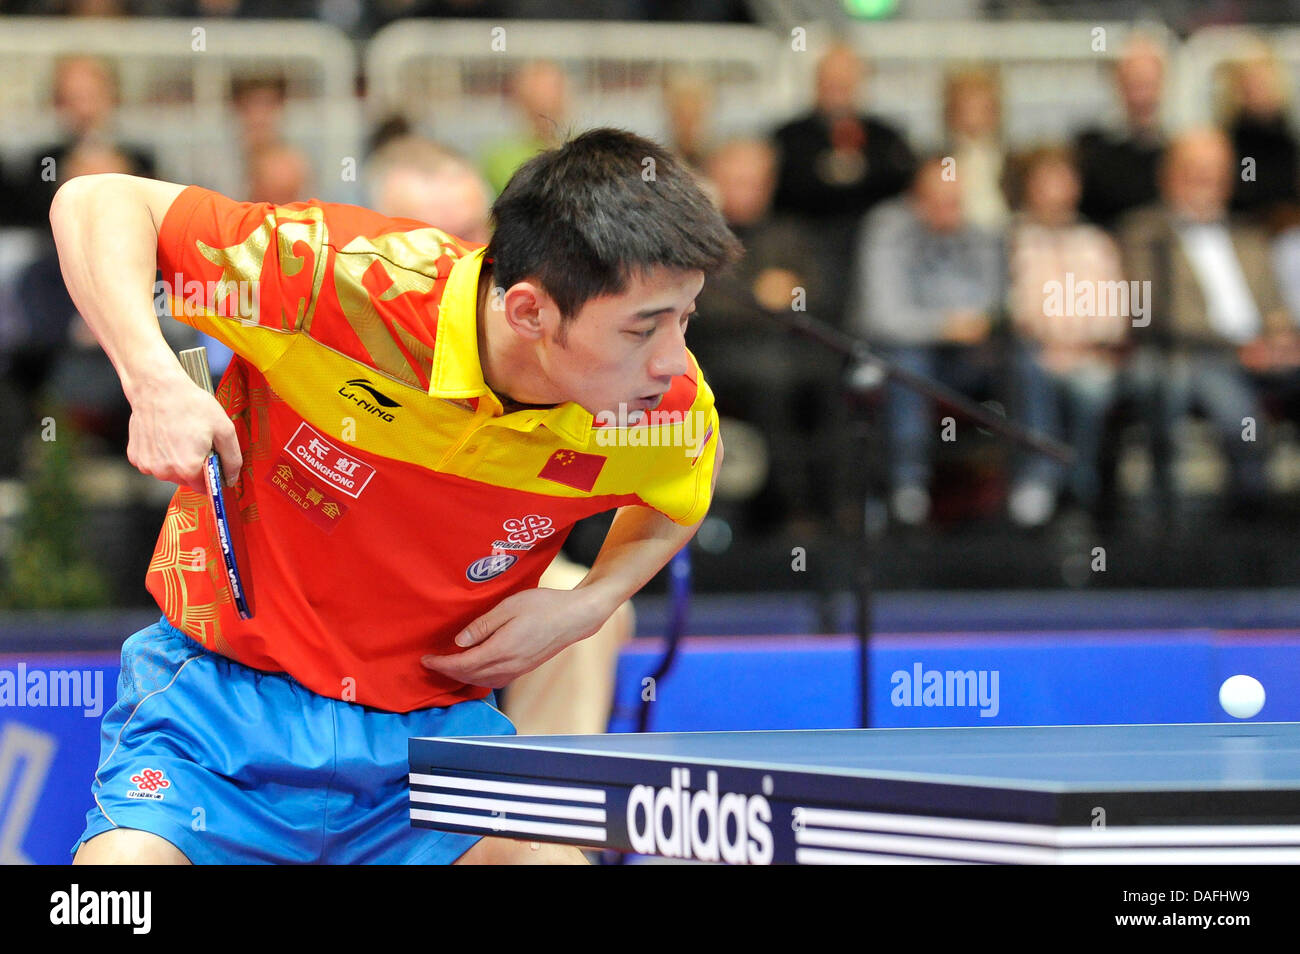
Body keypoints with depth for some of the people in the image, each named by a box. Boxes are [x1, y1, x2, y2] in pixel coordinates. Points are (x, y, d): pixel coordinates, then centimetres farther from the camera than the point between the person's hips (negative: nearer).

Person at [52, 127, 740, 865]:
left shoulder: (666, 403, -13)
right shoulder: (354, 279, -25)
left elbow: (683, 493, 14)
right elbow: (98, 201, -15)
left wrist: (586, 607, -5)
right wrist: (157, 383, -31)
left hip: (433, 725, 3)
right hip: (226, 697, -3)